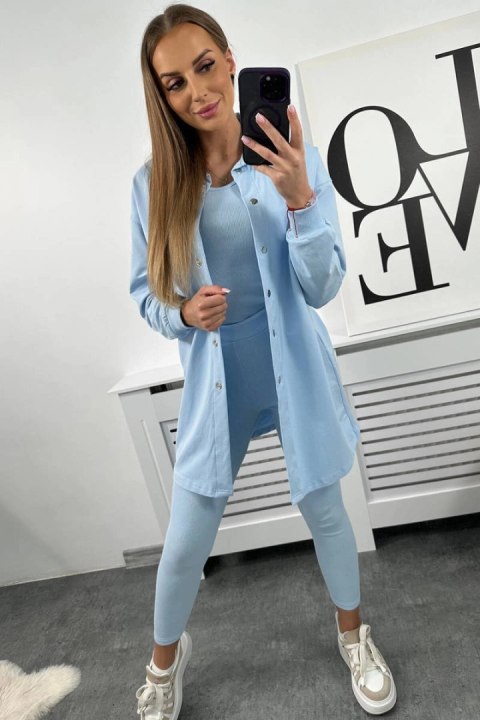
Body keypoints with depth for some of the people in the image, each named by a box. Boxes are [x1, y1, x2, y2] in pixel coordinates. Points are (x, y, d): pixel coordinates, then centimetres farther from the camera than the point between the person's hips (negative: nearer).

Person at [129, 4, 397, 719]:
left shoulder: (292, 156, -8)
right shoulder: (155, 181, -4)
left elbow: (323, 287, -13)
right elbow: (146, 292, 4)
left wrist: (300, 199, -28)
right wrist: (184, 315, -17)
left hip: (295, 368, 0)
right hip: (215, 380, 1)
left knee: (323, 507, 17)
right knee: (185, 543, 9)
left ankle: (353, 632, 50)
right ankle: (166, 654, 45)